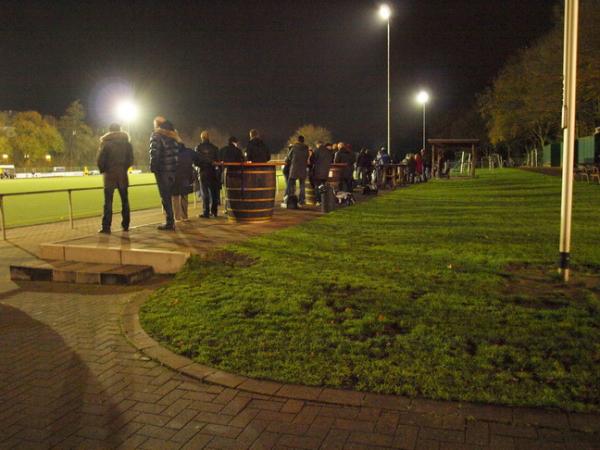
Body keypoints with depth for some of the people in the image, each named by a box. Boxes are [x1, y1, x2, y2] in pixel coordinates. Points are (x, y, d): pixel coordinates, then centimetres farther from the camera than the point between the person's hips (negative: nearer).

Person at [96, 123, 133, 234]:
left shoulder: (105, 143, -5)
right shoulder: (126, 142, 4)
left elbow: (100, 160, -8)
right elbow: (130, 160, 3)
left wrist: (103, 170, 8)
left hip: (109, 175, -3)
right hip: (123, 175, 3)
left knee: (108, 202, -1)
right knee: (124, 200, 11)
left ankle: (106, 227, -3)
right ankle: (125, 225, 15)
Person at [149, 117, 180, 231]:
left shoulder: (156, 135, -5)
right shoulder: (173, 135, 15)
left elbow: (154, 153, -15)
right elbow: (178, 150, 13)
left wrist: (153, 167, -8)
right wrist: (175, 164, 14)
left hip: (163, 170, -7)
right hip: (174, 169, 7)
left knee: (165, 197, -2)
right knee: (169, 196, 16)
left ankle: (169, 222, -2)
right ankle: (171, 221, 19)